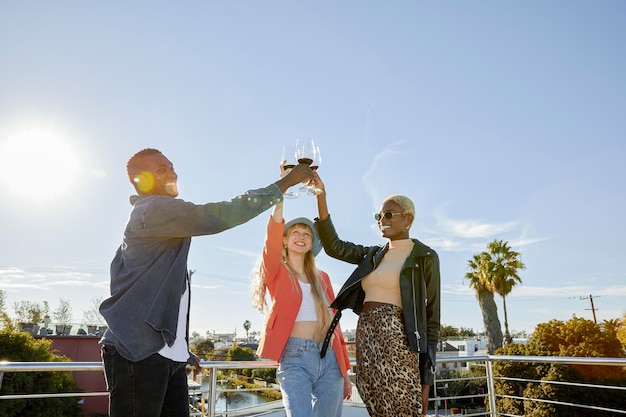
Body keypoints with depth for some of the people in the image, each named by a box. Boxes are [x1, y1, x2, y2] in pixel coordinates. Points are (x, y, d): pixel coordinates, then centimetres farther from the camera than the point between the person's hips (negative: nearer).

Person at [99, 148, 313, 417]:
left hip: (168, 353, 10)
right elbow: (221, 215, -20)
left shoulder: (162, 217, 23)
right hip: (138, 350, -9)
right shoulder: (153, 210, -9)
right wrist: (286, 182, -15)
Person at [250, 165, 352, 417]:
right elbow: (272, 235, -14)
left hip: (329, 358, 4)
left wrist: (344, 370, 14)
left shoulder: (321, 278, 15)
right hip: (295, 358, -4)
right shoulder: (276, 272, 4)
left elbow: (332, 320, 15)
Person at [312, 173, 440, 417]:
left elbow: (431, 317, -1)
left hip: (397, 342, -6)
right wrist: (321, 196, 1)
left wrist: (426, 378, -6)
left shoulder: (425, 257, 1)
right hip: (366, 341, 6)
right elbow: (333, 246, 10)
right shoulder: (374, 255, 18)